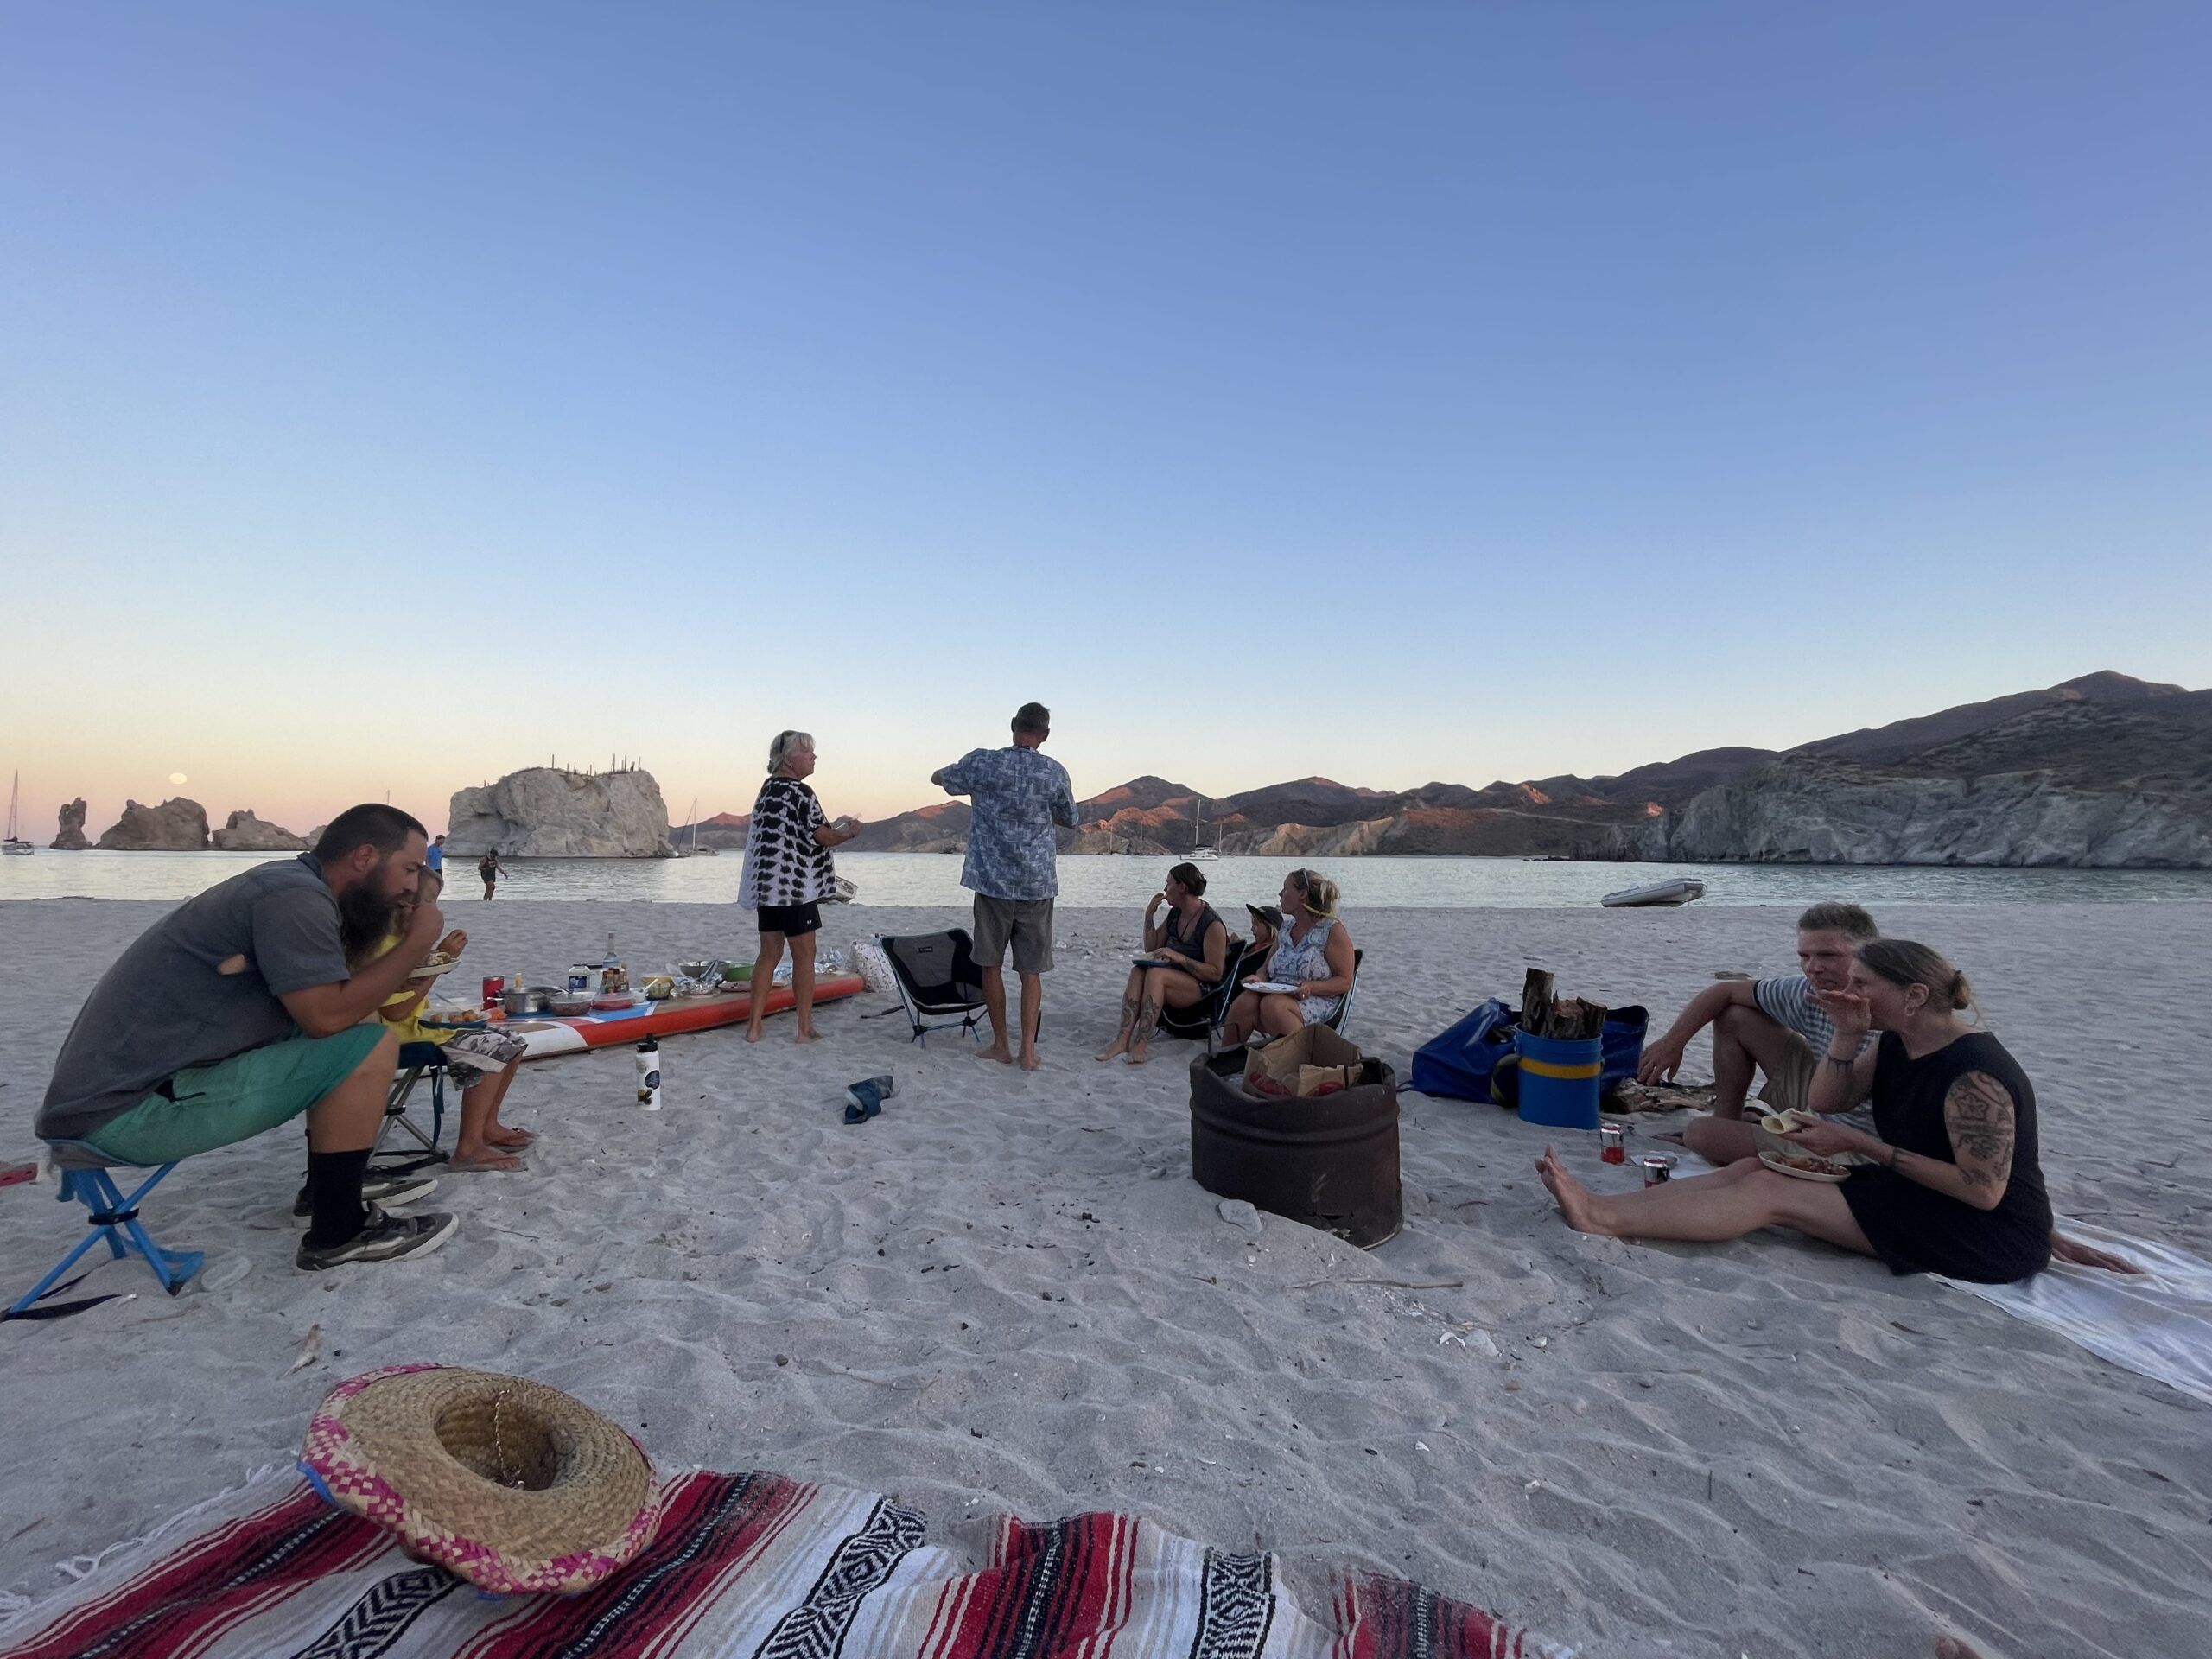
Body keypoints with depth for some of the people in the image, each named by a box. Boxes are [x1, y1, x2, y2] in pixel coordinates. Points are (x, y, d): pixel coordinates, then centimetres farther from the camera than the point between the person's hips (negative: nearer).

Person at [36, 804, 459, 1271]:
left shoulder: (290, 884, 11)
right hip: (125, 1113, -10)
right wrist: (419, 938, -15)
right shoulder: (296, 897, -19)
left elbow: (334, 998, 12)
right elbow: (329, 1015, -25)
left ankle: (330, 1181, 23)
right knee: (369, 1049, -19)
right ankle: (338, 1232, -7)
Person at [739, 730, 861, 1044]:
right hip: (794, 886, -8)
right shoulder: (799, 792, -12)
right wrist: (849, 832, 4)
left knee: (769, 953, 13)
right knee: (804, 956, 1)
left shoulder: (768, 789, 15)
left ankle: (754, 1026, 15)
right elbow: (822, 836, -15)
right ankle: (805, 1029, 7)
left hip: (766, 885, 8)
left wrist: (835, 829, 16)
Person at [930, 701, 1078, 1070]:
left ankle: (1000, 1045, 18)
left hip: (993, 880, -1)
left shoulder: (983, 762, -5)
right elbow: (1070, 820, 13)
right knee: (1031, 970, 7)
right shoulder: (1055, 772, -3)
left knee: (991, 964, 12)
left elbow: (938, 778, 13)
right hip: (1038, 884, 1)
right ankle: (1028, 1050, 6)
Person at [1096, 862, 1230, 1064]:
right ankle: (1124, 1038, -36)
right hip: (1174, 977, 7)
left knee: (1155, 974, -32)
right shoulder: (1175, 914, 12)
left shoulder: (1213, 925, -13)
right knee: (1138, 971, -22)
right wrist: (1149, 914, 7)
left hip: (1203, 989, -7)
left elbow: (1215, 973, -16)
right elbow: (1151, 949, 19)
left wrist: (1179, 957, -24)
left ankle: (1141, 1044, -40)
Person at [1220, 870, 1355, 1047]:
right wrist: (1259, 980, -1)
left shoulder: (1333, 930, -2)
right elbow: (1267, 967, 23)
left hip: (1318, 1002, -5)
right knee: (1245, 1002, -27)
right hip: (1278, 995, 5)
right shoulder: (1286, 928, 18)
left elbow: (1344, 981, -4)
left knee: (1272, 1004, -36)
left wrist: (1311, 987, -21)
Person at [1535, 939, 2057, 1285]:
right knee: (1753, 1169, -8)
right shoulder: (1898, 1043, 4)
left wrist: (1861, 1144, -22)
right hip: (1910, 1192, 9)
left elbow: (1984, 1189, -25)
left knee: (1773, 1191, -21)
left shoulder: (1974, 1070, -23)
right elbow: (1826, 1101, 4)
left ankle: (1603, 1220, -28)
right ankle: (1601, 1207, -19)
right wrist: (1848, 1034, -11)